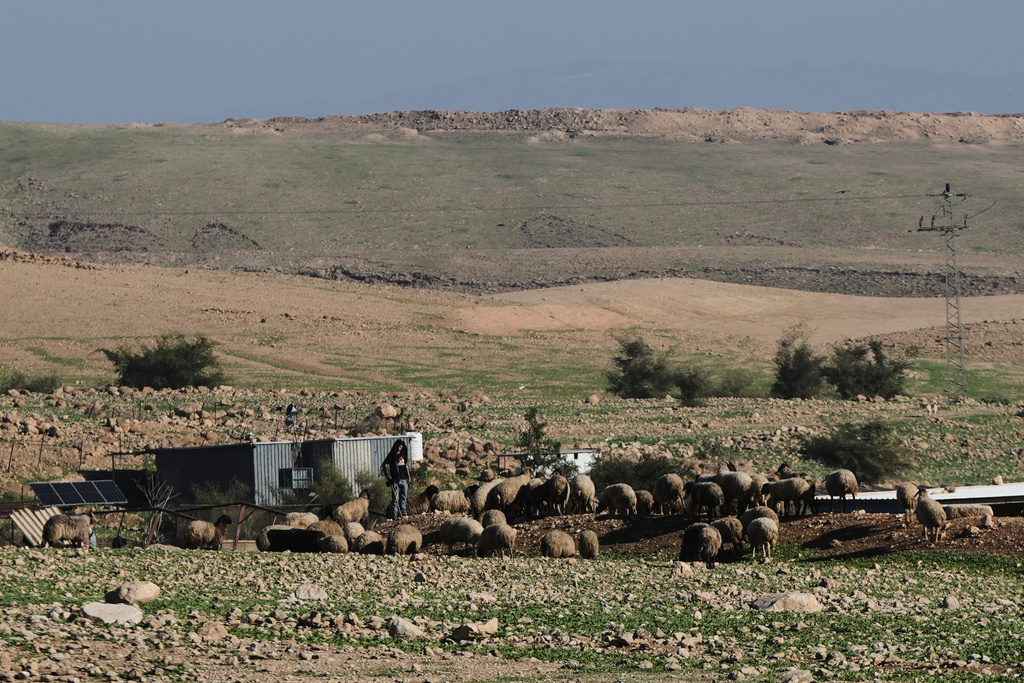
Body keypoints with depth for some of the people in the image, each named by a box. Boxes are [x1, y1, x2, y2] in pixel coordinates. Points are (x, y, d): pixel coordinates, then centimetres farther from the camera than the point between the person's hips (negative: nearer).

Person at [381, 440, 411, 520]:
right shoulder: (391, 455, -4)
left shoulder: (403, 455, 13)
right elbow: (384, 465, -4)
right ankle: (394, 515, -5)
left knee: (404, 498, 10)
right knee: (395, 498, -6)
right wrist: (388, 476, -8)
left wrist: (408, 476, 16)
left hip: (404, 479, 6)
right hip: (396, 479, -6)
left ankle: (404, 513, 17)